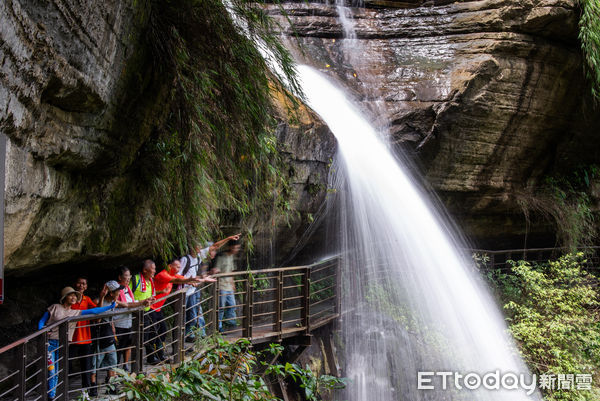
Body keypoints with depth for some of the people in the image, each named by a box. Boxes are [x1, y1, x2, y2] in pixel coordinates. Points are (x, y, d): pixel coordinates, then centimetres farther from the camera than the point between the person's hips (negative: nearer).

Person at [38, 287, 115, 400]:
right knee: (51, 372, -7)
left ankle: (55, 395, 14)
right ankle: (51, 396, 5)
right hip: (50, 343, -3)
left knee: (58, 373, 5)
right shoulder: (55, 308, 4)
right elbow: (42, 321, 7)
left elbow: (93, 311, 7)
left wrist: (110, 306, 2)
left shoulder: (76, 313, 13)